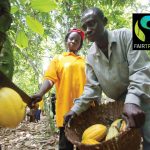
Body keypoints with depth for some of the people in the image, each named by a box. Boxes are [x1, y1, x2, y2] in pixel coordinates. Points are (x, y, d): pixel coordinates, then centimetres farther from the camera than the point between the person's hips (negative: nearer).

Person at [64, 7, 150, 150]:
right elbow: (92, 87, 1)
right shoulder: (90, 56, 1)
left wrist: (133, 101, -36)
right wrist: (76, 109, -11)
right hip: (120, 103, 5)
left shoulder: (125, 35, -14)